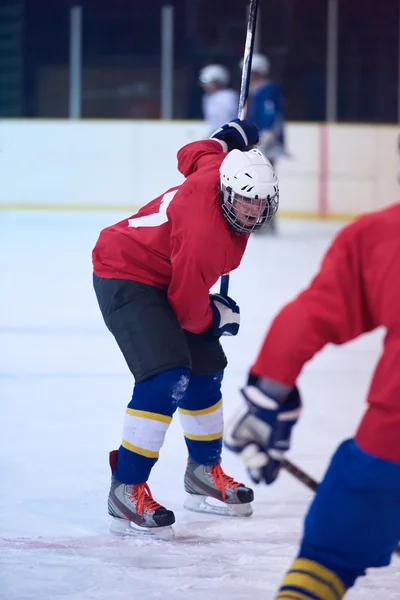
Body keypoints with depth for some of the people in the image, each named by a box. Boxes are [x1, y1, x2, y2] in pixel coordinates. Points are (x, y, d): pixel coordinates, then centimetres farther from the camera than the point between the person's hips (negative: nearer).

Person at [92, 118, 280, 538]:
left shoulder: (221, 167, -11)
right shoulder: (207, 235, -34)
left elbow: (194, 154, 15)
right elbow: (188, 309, -23)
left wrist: (230, 137, 31)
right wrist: (219, 318, -3)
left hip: (161, 277, 11)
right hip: (124, 278, -11)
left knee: (205, 369, 16)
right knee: (167, 378, -24)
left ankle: (203, 472, 35)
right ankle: (126, 490, -18)